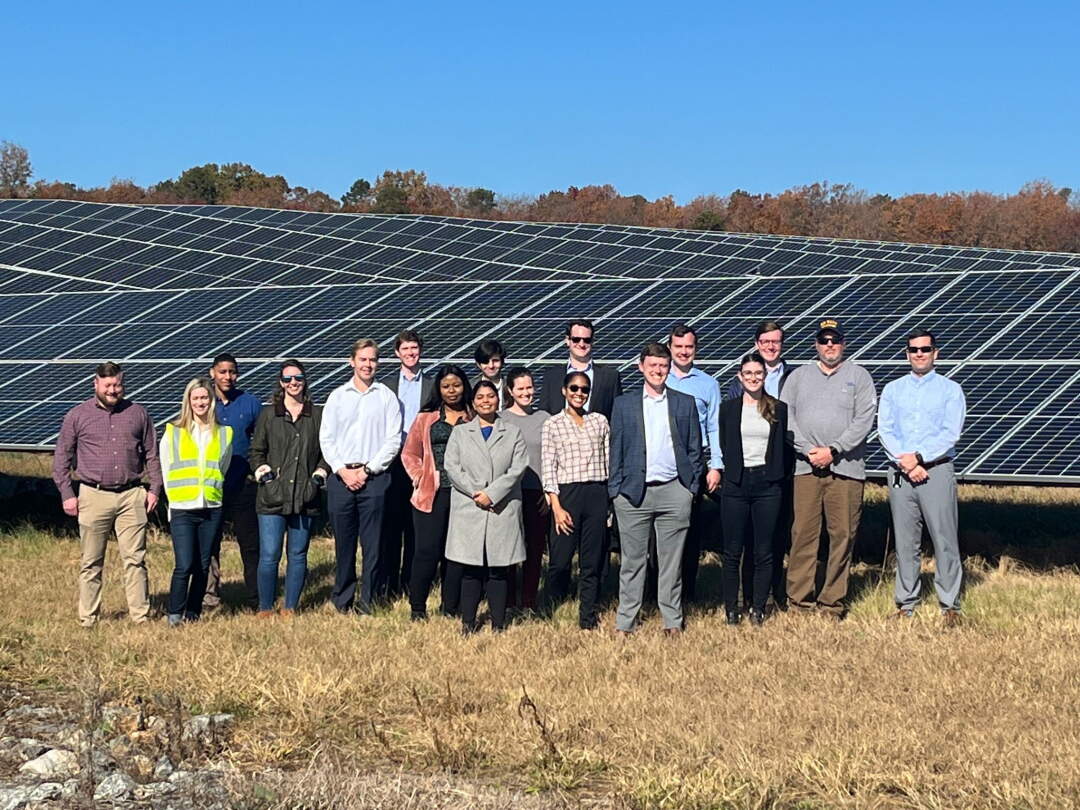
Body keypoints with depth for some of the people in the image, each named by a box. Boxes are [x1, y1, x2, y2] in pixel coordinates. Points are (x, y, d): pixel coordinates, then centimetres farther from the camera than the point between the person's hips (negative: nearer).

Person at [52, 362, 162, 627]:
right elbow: (61, 458, 8)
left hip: (131, 496, 1)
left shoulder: (138, 413, 10)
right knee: (91, 562, 4)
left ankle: (141, 615, 5)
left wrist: (154, 488, 7)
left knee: (135, 559, 0)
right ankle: (88, 618, 13)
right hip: (93, 496, -1)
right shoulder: (77, 416, 6)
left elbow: (152, 453, 15)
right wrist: (67, 494, 1)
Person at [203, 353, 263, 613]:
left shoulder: (251, 403, 4)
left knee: (250, 543, 3)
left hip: (243, 484, 0)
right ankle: (210, 598, 14)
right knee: (209, 543, 5)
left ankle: (255, 599, 11)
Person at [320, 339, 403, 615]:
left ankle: (368, 600, 5)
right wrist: (342, 470, -5)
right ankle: (342, 600, 14)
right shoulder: (337, 396, 12)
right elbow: (326, 438, 8)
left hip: (374, 477, -1)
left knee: (373, 542, -2)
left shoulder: (387, 397, 7)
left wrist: (367, 470, -7)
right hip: (340, 476, 2)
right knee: (343, 541, 4)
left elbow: (393, 440, 1)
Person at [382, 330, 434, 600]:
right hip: (392, 461, 0)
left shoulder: (431, 386, 9)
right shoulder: (387, 385, 10)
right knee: (391, 522, 0)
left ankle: (410, 581, 11)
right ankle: (388, 582, 5)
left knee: (415, 525, 3)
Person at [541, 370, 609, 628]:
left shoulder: (600, 421, 11)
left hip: (598, 493, 2)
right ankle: (552, 609, 17)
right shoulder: (553, 424, 4)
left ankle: (587, 615, 15)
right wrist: (557, 507, -7)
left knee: (593, 560, 5)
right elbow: (548, 468, 0)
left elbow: (609, 461, 12)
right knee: (560, 559, -3)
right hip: (567, 493, -2)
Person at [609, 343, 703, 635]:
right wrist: (615, 490, 1)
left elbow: (694, 449, 11)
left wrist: (692, 487, 4)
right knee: (632, 560, 3)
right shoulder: (624, 404, 9)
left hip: (674, 491, 0)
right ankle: (625, 622, 9)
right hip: (634, 492, 0)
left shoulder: (685, 403, 10)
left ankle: (672, 621, 14)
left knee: (672, 561, 5)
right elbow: (616, 450, 8)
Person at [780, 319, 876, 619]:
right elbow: (785, 416, 7)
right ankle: (799, 599, 1)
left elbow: (864, 420, 0)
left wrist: (833, 451, -9)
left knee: (843, 535, -1)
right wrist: (808, 449, -6)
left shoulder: (859, 376, 10)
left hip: (846, 467, -1)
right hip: (806, 466, 1)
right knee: (803, 533, -4)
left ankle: (832, 602, 5)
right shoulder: (799, 376, 15)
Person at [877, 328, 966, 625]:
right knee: (905, 542, 4)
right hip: (901, 474, 2)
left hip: (937, 470, -2)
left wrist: (918, 456, -14)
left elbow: (951, 433, -4)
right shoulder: (892, 390, 14)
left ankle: (950, 606, 0)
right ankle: (906, 604, 12)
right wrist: (907, 463, -10)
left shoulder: (950, 390, 7)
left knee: (945, 539, -5)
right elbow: (885, 430, 3)